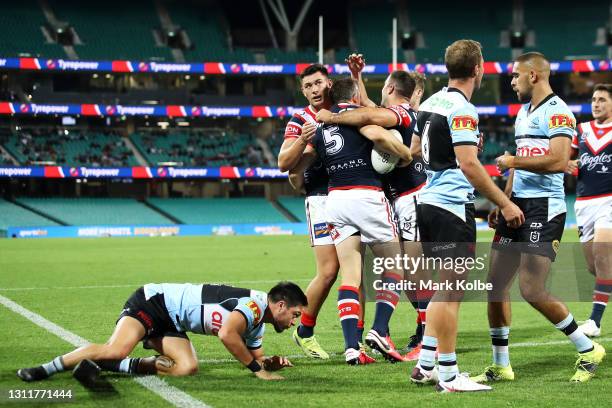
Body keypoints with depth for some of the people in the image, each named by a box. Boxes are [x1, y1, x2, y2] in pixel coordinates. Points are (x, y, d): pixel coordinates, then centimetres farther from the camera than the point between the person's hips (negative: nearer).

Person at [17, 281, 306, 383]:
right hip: (153, 301, -9)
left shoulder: (257, 324, 11)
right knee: (116, 349, -30)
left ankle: (113, 366, -7)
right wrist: (258, 369, -25)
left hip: (171, 324, 9)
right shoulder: (255, 303, -19)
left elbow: (256, 357, 23)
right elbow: (226, 334, -35)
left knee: (188, 368, -15)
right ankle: (46, 368, -14)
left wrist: (271, 364, 0)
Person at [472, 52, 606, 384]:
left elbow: (559, 161, -24)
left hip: (544, 208, -9)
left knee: (532, 290, -13)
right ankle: (500, 366, 15)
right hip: (518, 206, 9)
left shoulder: (557, 113, -12)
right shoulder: (523, 112, 18)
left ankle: (588, 350, 4)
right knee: (496, 284, 6)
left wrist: (513, 161, -14)